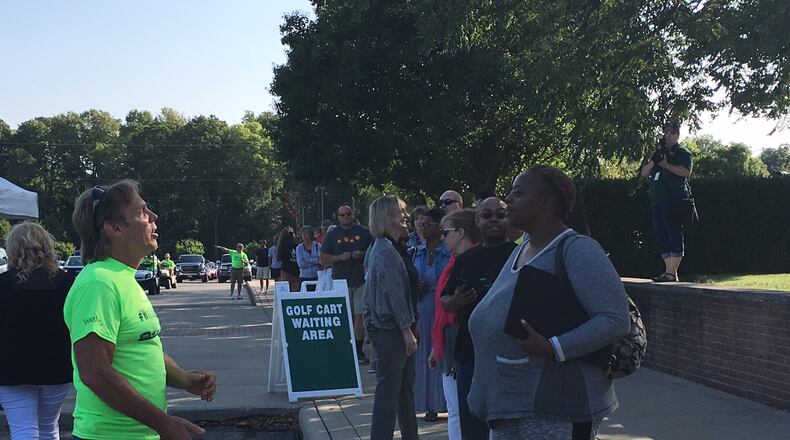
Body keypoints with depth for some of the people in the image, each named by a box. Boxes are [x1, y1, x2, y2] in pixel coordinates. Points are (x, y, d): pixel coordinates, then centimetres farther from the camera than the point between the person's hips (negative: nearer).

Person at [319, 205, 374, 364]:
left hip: (361, 281, -1)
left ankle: (358, 350, 1)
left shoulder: (363, 232, 7)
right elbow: (323, 259, 6)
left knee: (360, 315, -5)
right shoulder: (332, 235, 8)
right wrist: (340, 257, -10)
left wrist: (362, 254, -8)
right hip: (340, 281, 1)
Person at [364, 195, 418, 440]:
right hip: (389, 327, -11)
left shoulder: (381, 247, 14)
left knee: (405, 385, 17)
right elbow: (394, 293, -20)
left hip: (383, 325, 11)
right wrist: (407, 329, -17)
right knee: (389, 387, -5)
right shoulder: (387, 251, -18)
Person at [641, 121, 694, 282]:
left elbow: (686, 172, -13)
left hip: (674, 201, -8)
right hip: (657, 201, 8)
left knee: (674, 234, -10)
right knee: (662, 237, 5)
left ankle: (672, 273, -13)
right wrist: (653, 161, -4)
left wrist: (666, 165, -15)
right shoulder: (660, 152, 24)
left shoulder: (682, 152, 4)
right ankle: (669, 272, 8)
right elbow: (644, 173, 15)